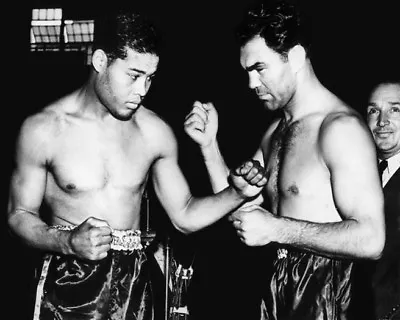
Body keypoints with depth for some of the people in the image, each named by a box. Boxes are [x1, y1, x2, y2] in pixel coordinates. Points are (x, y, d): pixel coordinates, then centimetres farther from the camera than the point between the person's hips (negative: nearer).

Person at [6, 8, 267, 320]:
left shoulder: (156, 132, -1)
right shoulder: (43, 129, -9)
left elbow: (184, 216, 7)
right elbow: (20, 215, -1)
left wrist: (237, 193, -9)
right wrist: (67, 243, -18)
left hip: (132, 284, 3)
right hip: (66, 286, -2)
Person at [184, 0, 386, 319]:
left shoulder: (341, 127, -18)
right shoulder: (276, 130, 8)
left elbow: (370, 239, -24)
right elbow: (240, 207, 9)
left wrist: (276, 229, -21)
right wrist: (209, 144, -1)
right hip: (277, 292, 8)